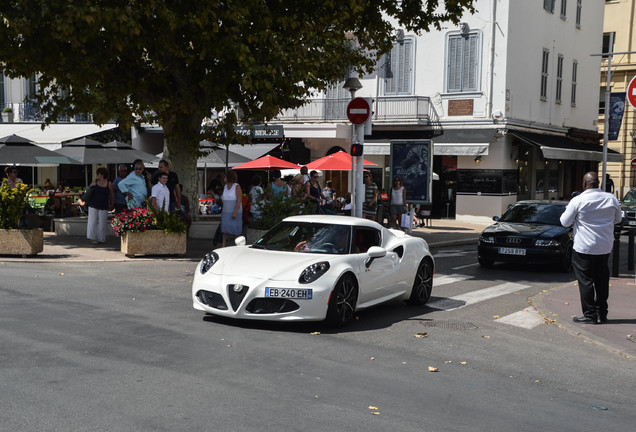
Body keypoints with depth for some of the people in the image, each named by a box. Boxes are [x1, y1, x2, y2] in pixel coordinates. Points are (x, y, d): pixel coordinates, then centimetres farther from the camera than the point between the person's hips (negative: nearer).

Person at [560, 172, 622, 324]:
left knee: (586, 281, 2)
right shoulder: (611, 199, 0)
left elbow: (565, 222, -6)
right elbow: (618, 219, 14)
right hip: (605, 247, 5)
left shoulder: (577, 201, -13)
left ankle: (590, 315, 1)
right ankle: (602, 313, 22)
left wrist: (567, 210, 13)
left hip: (585, 248, -5)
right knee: (602, 280, 15)